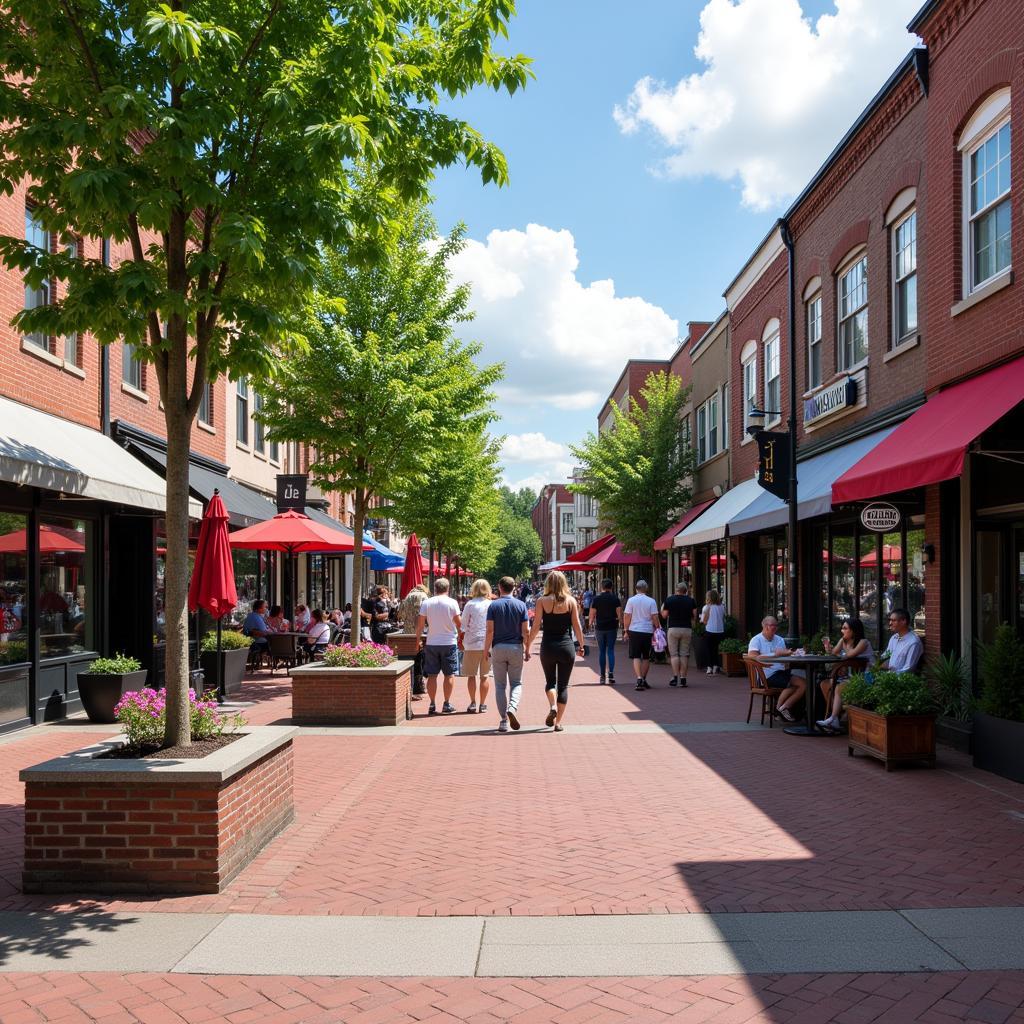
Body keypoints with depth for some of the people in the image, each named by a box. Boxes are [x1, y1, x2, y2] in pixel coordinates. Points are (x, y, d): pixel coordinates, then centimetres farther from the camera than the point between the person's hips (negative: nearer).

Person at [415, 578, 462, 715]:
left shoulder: (426, 603, -1)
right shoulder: (452, 602, -6)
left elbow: (420, 624, 0)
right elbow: (459, 623, -4)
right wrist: (459, 634, 15)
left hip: (431, 643, 2)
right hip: (449, 642, -2)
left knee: (432, 675, 8)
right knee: (449, 674, 7)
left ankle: (432, 705, 8)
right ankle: (447, 704, 7)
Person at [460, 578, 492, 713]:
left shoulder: (470, 604, -4)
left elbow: (464, 625, -3)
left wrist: (460, 641, 8)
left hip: (472, 644, -2)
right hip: (488, 644, 2)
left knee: (471, 675, 8)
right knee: (485, 675, 8)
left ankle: (473, 703, 7)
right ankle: (483, 704, 8)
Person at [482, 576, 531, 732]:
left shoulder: (493, 605, -3)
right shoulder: (521, 605, 0)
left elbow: (489, 630, -7)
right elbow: (526, 631, -3)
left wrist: (486, 649, 2)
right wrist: (527, 649, 7)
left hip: (498, 648, 0)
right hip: (516, 648, 0)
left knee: (500, 685, 7)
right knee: (516, 683, 11)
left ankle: (503, 721, 5)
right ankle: (512, 708, -17)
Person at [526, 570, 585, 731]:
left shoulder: (542, 601, -4)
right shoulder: (571, 601, -2)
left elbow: (536, 626, -5)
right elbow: (577, 626, 0)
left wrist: (528, 644, 5)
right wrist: (581, 645, 11)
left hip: (548, 647, 0)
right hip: (566, 646, 0)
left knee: (550, 681, 17)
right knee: (563, 685, 9)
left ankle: (553, 706, -10)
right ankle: (558, 722, 7)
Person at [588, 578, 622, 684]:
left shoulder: (596, 598, -2)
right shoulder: (615, 598, -3)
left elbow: (592, 613, -1)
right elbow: (619, 613, -5)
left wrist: (591, 623, 16)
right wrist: (620, 622, 12)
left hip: (599, 627, 0)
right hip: (612, 627, 0)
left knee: (601, 651, 7)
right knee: (611, 650, 3)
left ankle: (602, 676, 9)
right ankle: (611, 673, -13)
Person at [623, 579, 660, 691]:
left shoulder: (631, 600, -2)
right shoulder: (651, 601, -2)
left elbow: (627, 616, -3)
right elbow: (655, 617, -3)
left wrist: (626, 629, 8)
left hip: (634, 631, -1)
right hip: (648, 631, 1)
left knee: (636, 656, -1)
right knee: (646, 657, 13)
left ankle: (639, 678, -18)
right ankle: (643, 680, 18)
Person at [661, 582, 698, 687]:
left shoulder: (669, 600, -1)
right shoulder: (691, 600, 4)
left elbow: (664, 615, 2)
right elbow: (694, 616, 4)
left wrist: (662, 608, 21)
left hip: (673, 628, -2)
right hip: (687, 629, 2)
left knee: (674, 654, 1)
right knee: (684, 654, 6)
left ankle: (675, 676, -10)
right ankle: (683, 678, 3)